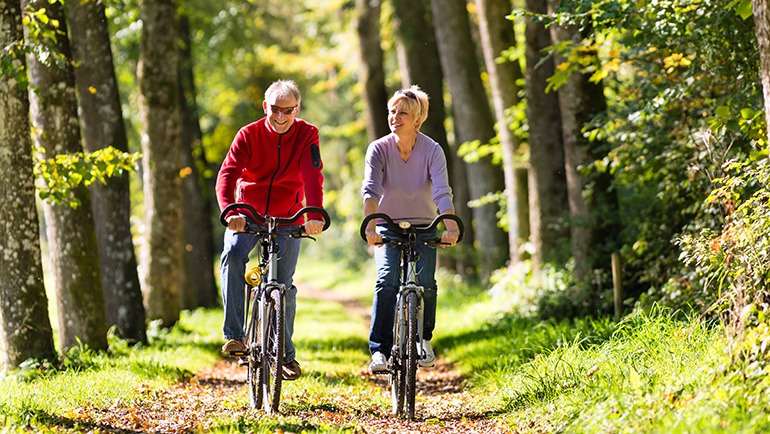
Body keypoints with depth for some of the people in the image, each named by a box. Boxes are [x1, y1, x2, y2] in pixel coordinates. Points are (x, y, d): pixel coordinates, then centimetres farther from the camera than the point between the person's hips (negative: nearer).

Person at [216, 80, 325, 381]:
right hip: (247, 215, 0)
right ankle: (234, 335, -27)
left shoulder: (307, 135, -8)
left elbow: (313, 175, -22)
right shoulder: (249, 135, -10)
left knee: (283, 285, -3)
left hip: (286, 219, 0)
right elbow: (227, 174, -22)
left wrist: (315, 215, -39)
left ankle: (285, 354, 14)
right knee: (232, 255, -29)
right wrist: (229, 212, -42)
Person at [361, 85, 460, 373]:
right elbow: (370, 189, -26)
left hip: (424, 227, 0)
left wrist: (451, 227, -43)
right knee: (387, 280, -23)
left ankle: (424, 339, 9)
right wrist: (371, 226, -43)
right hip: (388, 228, 0)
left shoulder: (432, 150, -14)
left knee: (425, 282, -18)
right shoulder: (379, 149, -13)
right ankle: (379, 350, -21)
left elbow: (442, 192, -27)